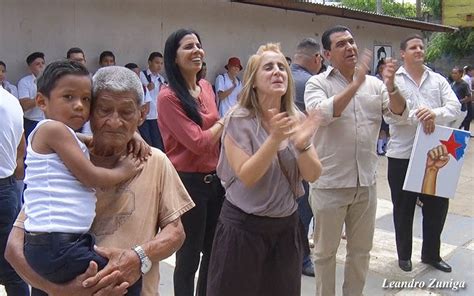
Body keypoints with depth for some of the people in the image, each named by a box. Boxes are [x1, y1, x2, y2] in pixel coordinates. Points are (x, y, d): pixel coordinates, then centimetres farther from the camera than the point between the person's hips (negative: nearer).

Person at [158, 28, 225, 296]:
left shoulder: (206, 87, 7)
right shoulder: (169, 97, -16)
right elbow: (197, 142, -20)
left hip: (214, 179, 7)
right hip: (188, 183, -7)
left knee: (213, 252, 18)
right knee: (189, 258, 7)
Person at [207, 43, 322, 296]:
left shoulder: (296, 119, 0)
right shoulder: (239, 120, -13)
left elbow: (313, 175, -4)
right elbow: (246, 177, -20)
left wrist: (302, 144, -22)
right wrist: (275, 139, -31)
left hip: (287, 225, 5)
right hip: (244, 226, -4)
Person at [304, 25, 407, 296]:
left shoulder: (374, 84, 7)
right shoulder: (318, 83, -5)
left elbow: (400, 114, -1)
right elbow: (322, 114, -23)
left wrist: (391, 86, -18)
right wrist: (356, 83, -25)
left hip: (366, 181, 4)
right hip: (330, 183, -4)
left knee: (361, 250, 17)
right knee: (326, 251, 10)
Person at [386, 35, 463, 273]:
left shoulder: (438, 80, 10)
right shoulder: (393, 81, 0)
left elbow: (455, 107, -2)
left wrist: (435, 114, -22)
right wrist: (419, 117, -28)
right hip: (402, 155, -3)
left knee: (437, 204, 11)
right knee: (403, 207, 10)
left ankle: (431, 254, 31)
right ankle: (404, 254, 29)